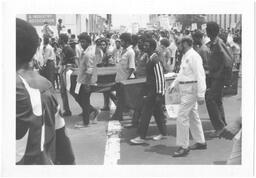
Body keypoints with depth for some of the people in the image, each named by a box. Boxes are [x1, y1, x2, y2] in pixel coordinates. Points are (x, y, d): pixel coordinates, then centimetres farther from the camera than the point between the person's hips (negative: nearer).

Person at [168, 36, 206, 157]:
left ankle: (183, 147, -4)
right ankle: (200, 142, 29)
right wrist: (174, 84, 12)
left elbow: (200, 76, -21)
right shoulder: (185, 56, 15)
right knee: (193, 116, 17)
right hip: (186, 89, 10)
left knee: (182, 118, -10)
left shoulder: (194, 56, -17)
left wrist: (200, 95, -24)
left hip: (190, 90, -10)